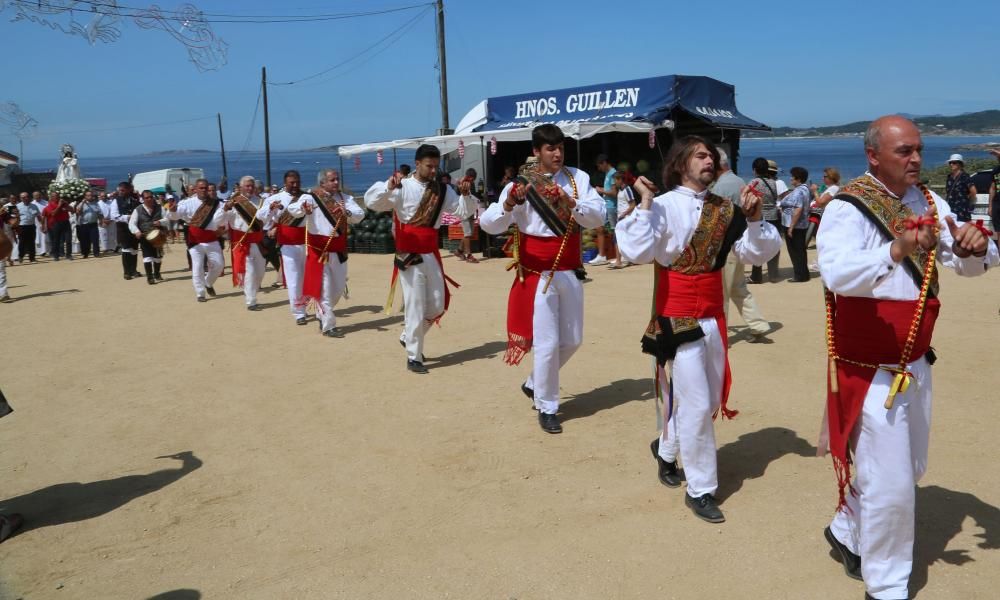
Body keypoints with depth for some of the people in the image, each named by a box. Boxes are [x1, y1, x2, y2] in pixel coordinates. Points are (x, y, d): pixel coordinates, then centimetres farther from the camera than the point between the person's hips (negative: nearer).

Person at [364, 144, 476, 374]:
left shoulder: (442, 190, 5)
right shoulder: (403, 187, -9)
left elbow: (463, 212, 6)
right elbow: (371, 201, -19)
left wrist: (465, 195, -14)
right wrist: (389, 187, -38)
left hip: (431, 255, 5)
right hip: (409, 256, -5)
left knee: (437, 305, 12)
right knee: (415, 307, -2)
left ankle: (408, 337, 34)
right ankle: (413, 357, 11)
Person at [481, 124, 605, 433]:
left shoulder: (578, 178, 1)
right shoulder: (522, 184, -8)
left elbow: (599, 216, -9)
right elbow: (488, 224, -16)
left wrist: (571, 203, -26)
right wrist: (509, 203, -36)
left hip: (570, 273, 5)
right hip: (538, 275, -4)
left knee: (571, 340, 15)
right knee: (547, 343, -3)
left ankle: (534, 383, 38)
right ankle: (546, 408, 16)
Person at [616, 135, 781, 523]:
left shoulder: (723, 209, 5)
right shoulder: (664, 206, -11)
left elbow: (757, 252, 5)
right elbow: (637, 252, -25)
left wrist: (753, 218, -9)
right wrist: (645, 204, -24)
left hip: (713, 317, 7)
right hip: (678, 319, -6)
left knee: (712, 400, 17)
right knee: (696, 405, -4)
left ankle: (666, 448, 43)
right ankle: (700, 490, 13)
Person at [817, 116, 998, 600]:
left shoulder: (928, 203, 6)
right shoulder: (847, 208, -17)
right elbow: (837, 273, -33)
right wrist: (897, 250, -49)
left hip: (914, 362, 8)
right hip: (871, 369, -8)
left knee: (908, 468, 22)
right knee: (889, 483, -2)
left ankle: (846, 532, 44)